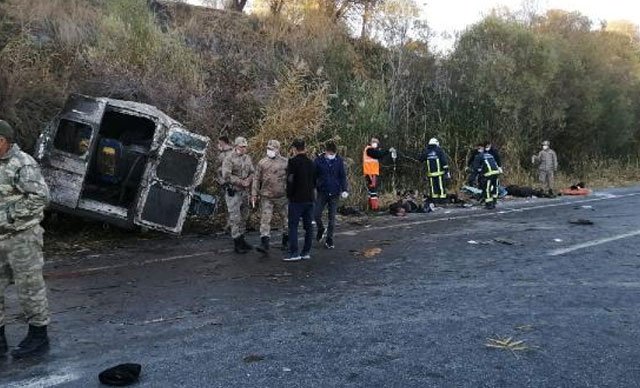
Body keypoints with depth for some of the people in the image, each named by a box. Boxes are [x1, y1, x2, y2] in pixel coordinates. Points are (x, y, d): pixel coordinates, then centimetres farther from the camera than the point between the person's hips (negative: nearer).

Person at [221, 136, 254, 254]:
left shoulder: (247, 158, 10)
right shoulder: (229, 159, -11)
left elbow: (252, 173, 13)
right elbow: (226, 176, -18)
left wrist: (249, 180, -8)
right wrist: (241, 182, -18)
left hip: (245, 191, 7)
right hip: (233, 192, -7)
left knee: (244, 217, 14)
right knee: (235, 218, -5)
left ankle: (242, 239, 26)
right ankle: (237, 244, 0)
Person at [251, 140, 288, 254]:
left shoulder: (285, 162, 0)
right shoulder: (262, 163, 3)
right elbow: (256, 179, 5)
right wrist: (254, 194, 0)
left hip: (282, 196, 0)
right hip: (266, 196, 0)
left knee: (285, 218, 12)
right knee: (265, 219, -7)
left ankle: (286, 241, 31)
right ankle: (264, 244, -7)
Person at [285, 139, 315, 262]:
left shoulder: (293, 162, -11)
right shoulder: (311, 163, 10)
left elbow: (290, 180, -14)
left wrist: (289, 195, -3)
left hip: (297, 199, -6)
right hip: (309, 198, 6)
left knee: (293, 225, -1)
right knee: (308, 226, 9)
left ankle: (294, 253, -4)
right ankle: (306, 252, 14)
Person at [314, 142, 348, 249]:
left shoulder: (339, 161, 0)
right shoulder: (318, 161, -4)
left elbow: (343, 176, 3)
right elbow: (313, 176, 1)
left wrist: (344, 190, -7)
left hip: (334, 193, 1)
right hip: (322, 192, 0)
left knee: (332, 217, 5)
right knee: (316, 214, -4)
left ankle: (329, 240, 15)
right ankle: (321, 229, 27)